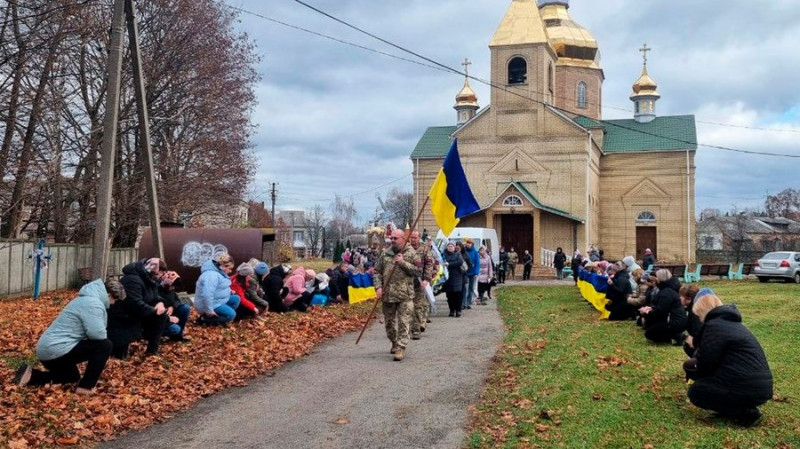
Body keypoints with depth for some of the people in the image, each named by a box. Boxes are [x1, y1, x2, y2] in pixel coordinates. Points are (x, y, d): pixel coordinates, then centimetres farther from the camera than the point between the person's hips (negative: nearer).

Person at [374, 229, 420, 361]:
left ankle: (401, 347, -6)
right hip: (387, 294, 4)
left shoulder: (411, 253, -1)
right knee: (389, 321, 14)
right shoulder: (385, 253, 9)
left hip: (405, 295, -4)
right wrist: (378, 287, -2)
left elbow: (417, 271, -8)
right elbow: (377, 271, 11)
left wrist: (403, 263, -15)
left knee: (404, 322, -8)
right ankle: (394, 343, 33)